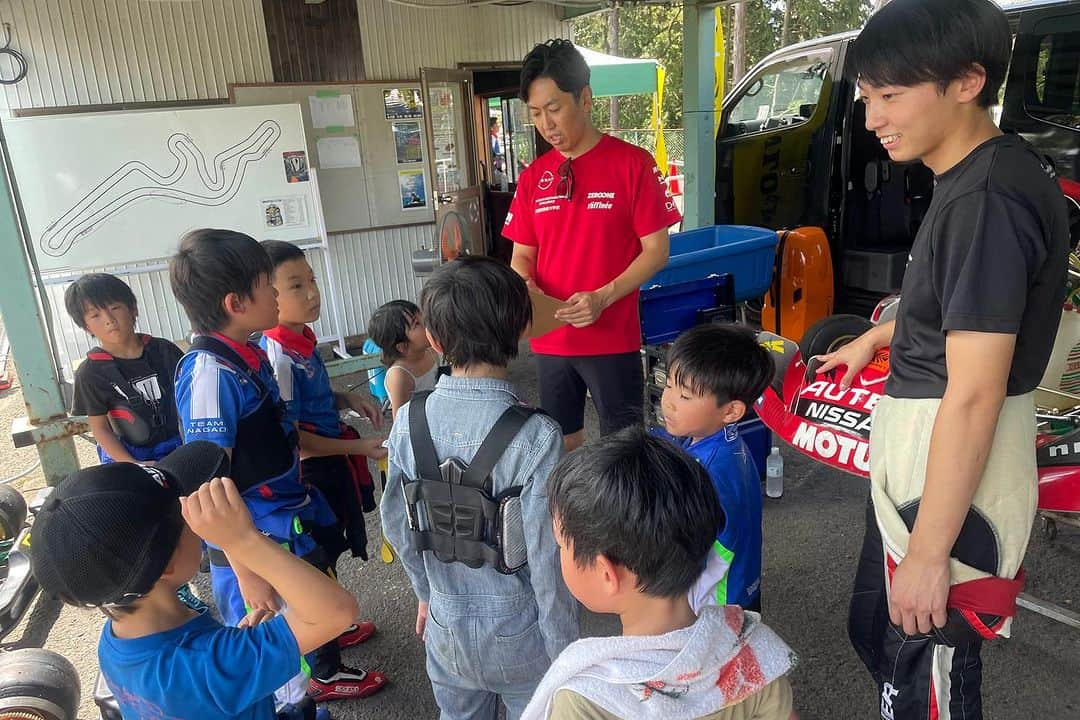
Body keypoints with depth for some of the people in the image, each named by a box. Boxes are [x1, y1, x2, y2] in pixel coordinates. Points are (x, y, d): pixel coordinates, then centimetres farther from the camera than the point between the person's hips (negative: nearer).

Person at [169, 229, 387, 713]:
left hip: (289, 521, 9)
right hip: (255, 541, -9)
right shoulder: (210, 373, -26)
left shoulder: (249, 355, 0)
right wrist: (245, 571, -22)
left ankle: (325, 674, 54)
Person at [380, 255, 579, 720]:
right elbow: (548, 558, -22)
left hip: (446, 628, 4)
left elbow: (398, 525, -2)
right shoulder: (535, 436, -27)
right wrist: (565, 647, -6)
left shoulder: (409, 421, -14)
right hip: (519, 634, -3)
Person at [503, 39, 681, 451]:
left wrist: (603, 298, -20)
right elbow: (522, 254, 11)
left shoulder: (632, 164, -7)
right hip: (549, 340, 4)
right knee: (561, 445, 16)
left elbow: (656, 251, -8)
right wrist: (525, 285, -11)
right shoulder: (533, 177, 6)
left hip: (613, 339, -4)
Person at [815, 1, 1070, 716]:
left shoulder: (987, 200, -24)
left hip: (954, 471, -10)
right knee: (873, 629, 26)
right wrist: (874, 338, 38)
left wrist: (928, 554, -21)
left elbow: (973, 395, -26)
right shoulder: (990, 172, 7)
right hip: (917, 456, 10)